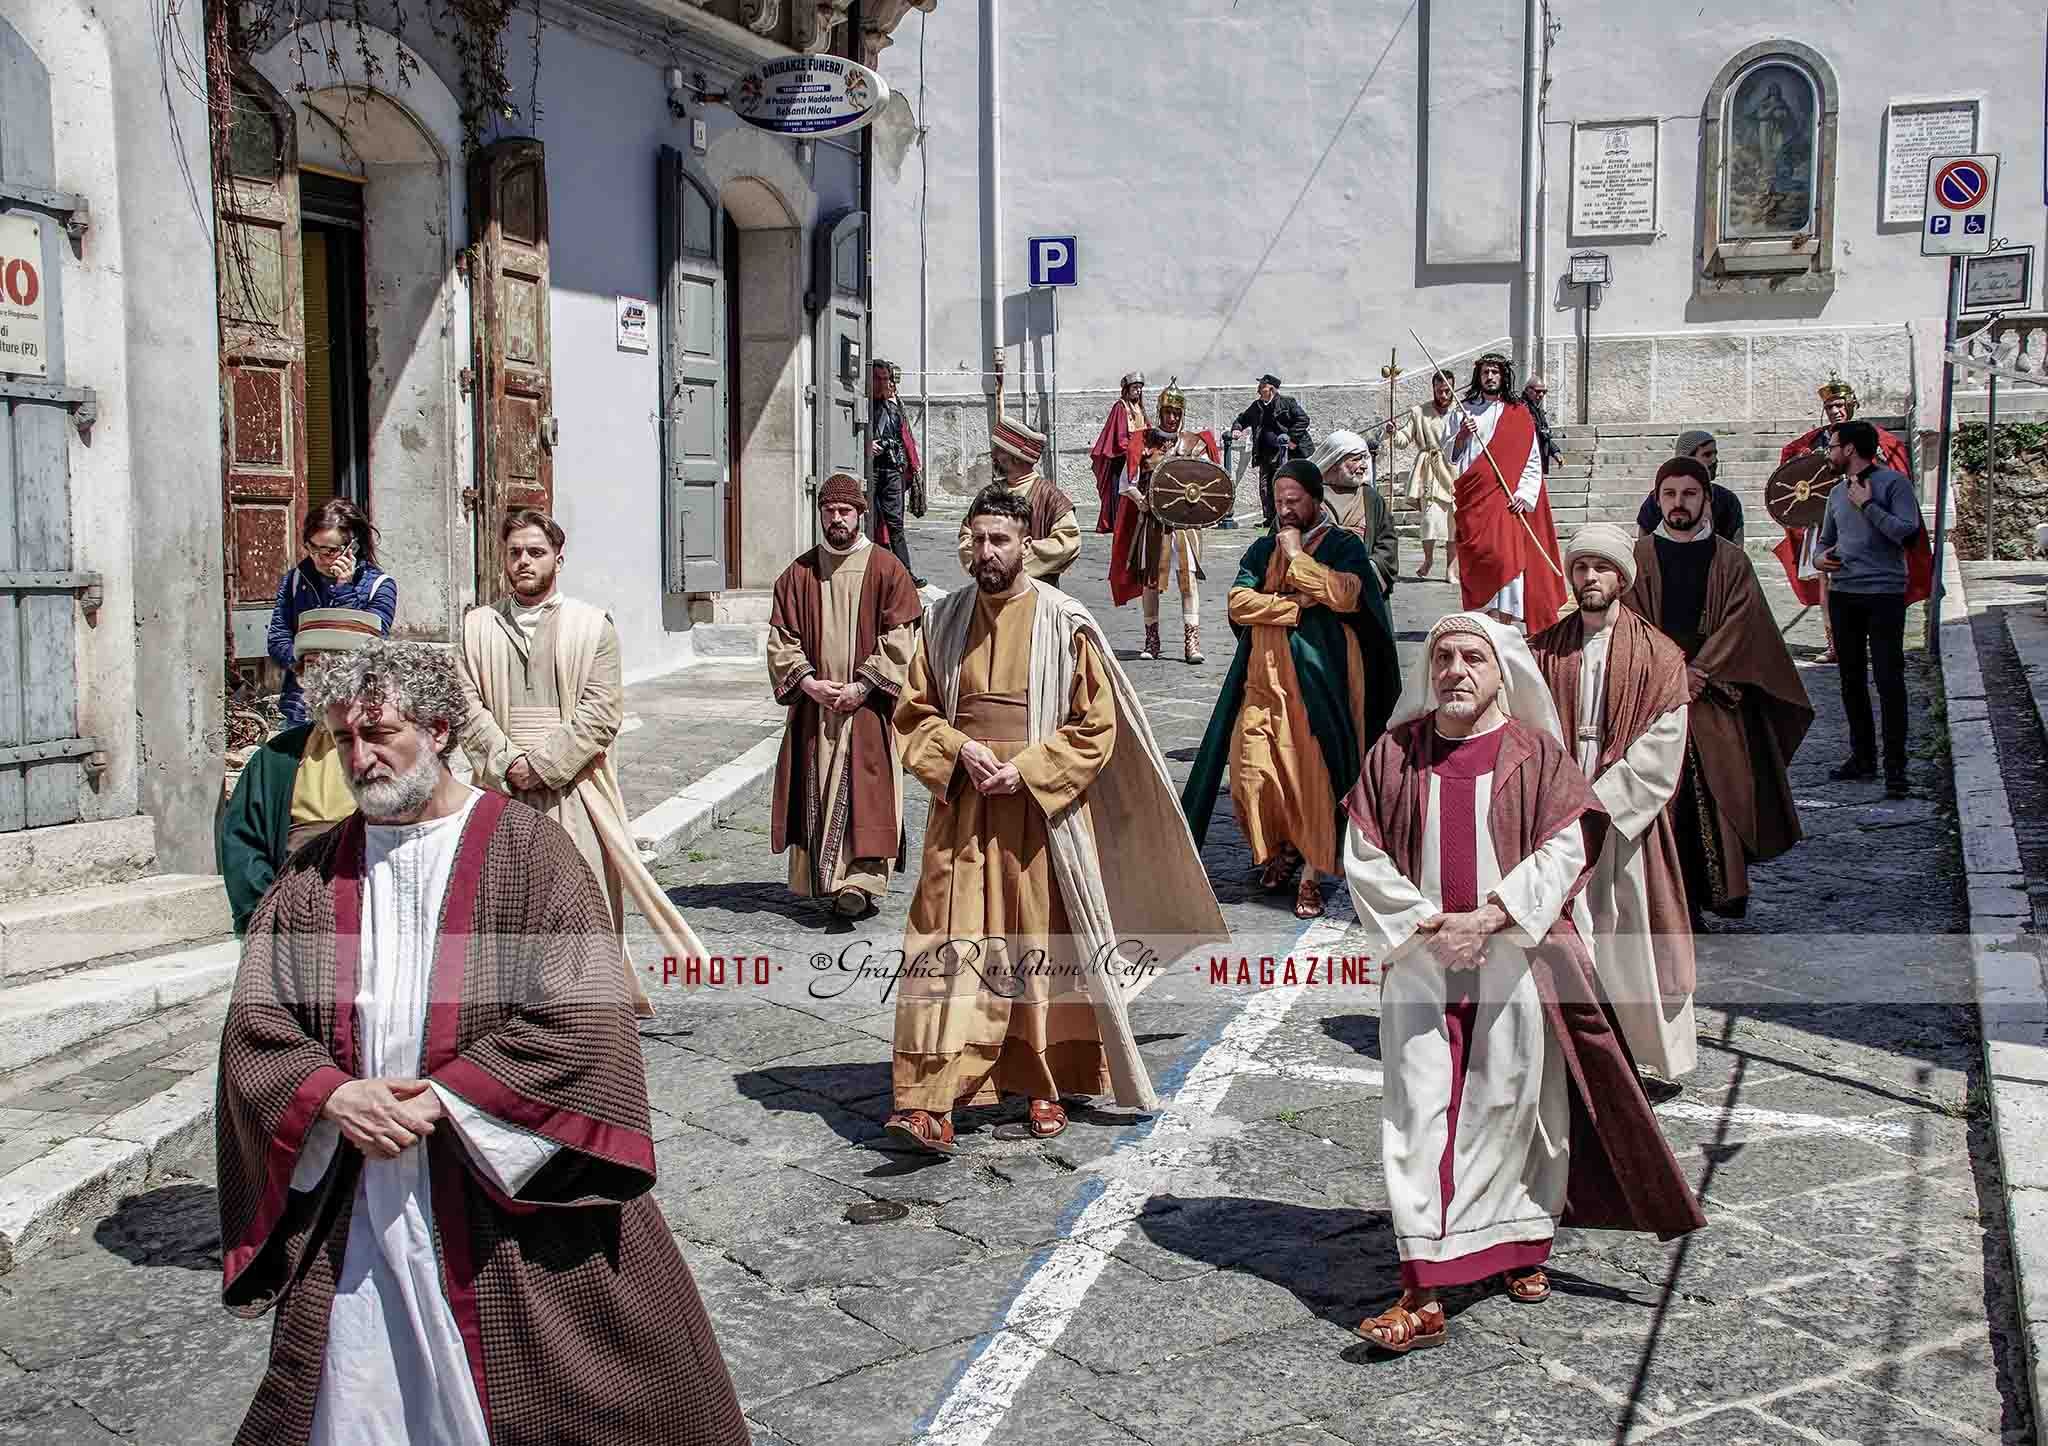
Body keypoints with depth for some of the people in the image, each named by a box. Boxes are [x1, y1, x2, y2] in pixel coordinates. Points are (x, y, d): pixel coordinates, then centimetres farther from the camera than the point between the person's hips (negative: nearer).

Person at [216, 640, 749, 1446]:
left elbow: (583, 1019, -15)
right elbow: (254, 1017, 4)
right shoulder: (317, 873, 7)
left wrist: (444, 1097, -18)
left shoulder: (527, 852, -8)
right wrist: (334, 1094, -14)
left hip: (504, 1192, -4)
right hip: (355, 1203, 4)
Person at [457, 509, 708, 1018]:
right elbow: (467, 706, 4)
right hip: (502, 789, 2)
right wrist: (507, 762, -10)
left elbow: (601, 713, -3)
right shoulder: (478, 625, 13)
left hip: (572, 787, -2)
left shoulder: (593, 625, 5)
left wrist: (543, 763, -11)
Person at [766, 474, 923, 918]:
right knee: (817, 794, 4)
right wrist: (807, 683, -9)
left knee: (866, 792, -10)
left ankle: (861, 881, -17)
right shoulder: (799, 573, 9)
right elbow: (781, 638, 6)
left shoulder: (886, 570, 0)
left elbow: (900, 637, -6)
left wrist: (862, 686, -14)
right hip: (813, 706, 3)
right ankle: (825, 879, 13)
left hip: (868, 704, -3)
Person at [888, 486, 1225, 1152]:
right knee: (947, 948, -5)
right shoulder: (947, 618, 6)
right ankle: (929, 1102, -7)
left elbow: (1096, 726, -4)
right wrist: (960, 750, -8)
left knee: (1045, 949, 5)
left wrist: (1025, 770, -14)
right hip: (963, 810, 2)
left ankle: (1047, 1090, 19)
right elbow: (914, 712, 12)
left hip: (1042, 811, -2)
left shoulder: (1064, 623, -4)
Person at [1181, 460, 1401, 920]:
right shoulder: (1264, 549, 14)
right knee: (1252, 770, -3)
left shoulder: (1344, 546, 3)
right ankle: (1280, 846, 21)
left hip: (1322, 679, -4)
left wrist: (1296, 555, -9)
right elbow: (1238, 602, 0)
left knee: (1317, 774, -5)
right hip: (1267, 678, 4)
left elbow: (1344, 593, -16)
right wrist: (1297, 604, -10)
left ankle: (1311, 873, 3)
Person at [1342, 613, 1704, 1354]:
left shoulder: (1536, 754, 0)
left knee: (1515, 1104, 8)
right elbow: (1363, 856, 3)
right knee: (1421, 1113, -5)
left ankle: (1522, 1240, 31)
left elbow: (1562, 852, -5)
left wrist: (1488, 917, -15)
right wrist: (1424, 925, -9)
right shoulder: (1394, 754, 4)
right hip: (1421, 960, 1)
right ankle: (1423, 1293, -4)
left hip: (1517, 956, -1)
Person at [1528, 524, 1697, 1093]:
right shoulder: (1544, 650, 6)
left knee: (1635, 936, 2)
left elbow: (1659, 751, -7)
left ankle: (1666, 1059, 16)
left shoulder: (1658, 656, -2)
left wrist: (1598, 802, -14)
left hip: (1627, 821, -2)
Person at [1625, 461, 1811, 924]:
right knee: (1666, 798, -2)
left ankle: (1725, 889, 10)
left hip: (1717, 700, 0)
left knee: (1724, 792, -2)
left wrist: (1698, 671, -14)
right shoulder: (1638, 557, 7)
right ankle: (1678, 901, 4)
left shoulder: (1730, 561, 8)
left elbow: (1740, 625, -2)